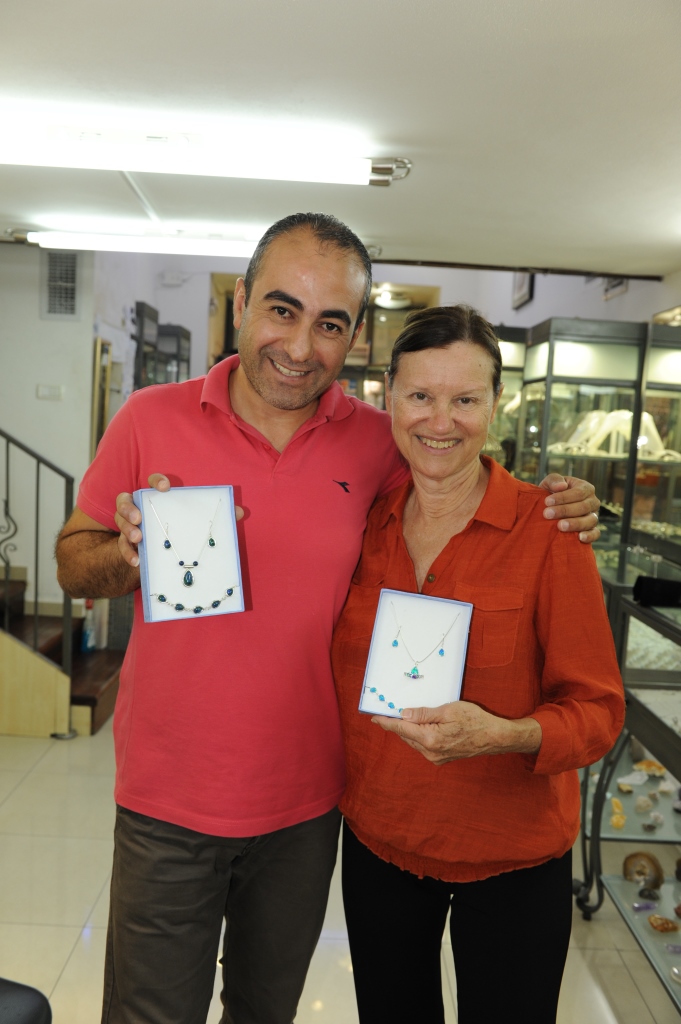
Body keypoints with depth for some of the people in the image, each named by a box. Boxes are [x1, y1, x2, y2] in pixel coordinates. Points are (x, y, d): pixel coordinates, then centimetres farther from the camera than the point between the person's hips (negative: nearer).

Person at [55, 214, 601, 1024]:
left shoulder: (376, 442, -8)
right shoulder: (150, 420, -9)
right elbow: (72, 562, -1)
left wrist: (549, 511, -11)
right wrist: (132, 553, -23)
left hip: (304, 806, 2)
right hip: (167, 802, -1)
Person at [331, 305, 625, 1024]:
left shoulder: (547, 527, -17)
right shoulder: (364, 521, -5)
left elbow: (597, 709, -15)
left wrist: (502, 734, -31)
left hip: (510, 858, -3)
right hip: (376, 838, 4)